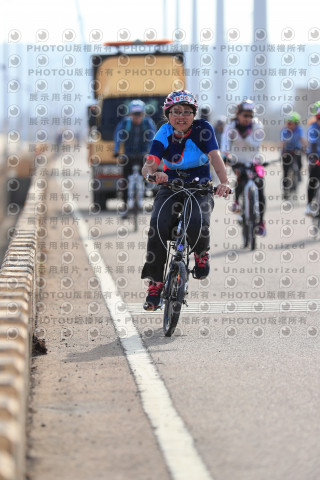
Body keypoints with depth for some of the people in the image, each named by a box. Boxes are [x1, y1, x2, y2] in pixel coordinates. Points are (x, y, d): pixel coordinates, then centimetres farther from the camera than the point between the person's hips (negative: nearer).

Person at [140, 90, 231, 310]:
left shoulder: (203, 129, -11)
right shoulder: (164, 135, -9)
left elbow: (215, 157, -24)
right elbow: (148, 166, -20)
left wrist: (224, 182, -43)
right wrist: (152, 174, -46)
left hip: (200, 189, -1)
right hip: (170, 188, 1)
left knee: (198, 225, -32)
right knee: (158, 227, -27)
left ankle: (201, 253, 6)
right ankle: (155, 282, -14)